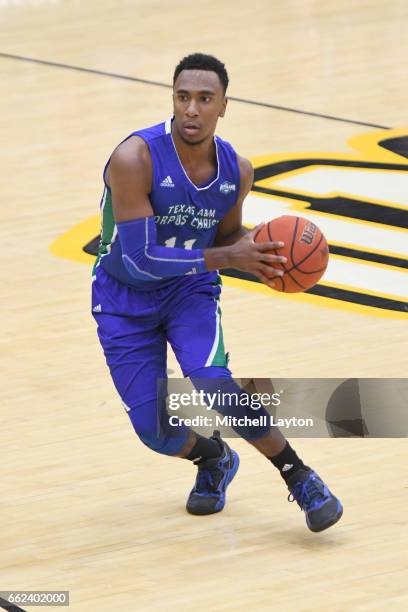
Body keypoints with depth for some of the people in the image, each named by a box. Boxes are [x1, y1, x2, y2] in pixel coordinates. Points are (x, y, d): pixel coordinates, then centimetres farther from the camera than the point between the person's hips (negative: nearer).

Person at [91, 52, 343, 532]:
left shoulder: (236, 172, -11)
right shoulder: (135, 159, -28)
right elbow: (140, 260, -30)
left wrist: (257, 247, -14)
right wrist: (227, 257, -32)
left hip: (190, 289, 2)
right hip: (125, 299, -1)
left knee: (213, 384, -27)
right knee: (155, 432, -5)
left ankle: (300, 478, -8)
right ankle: (214, 458, 32)